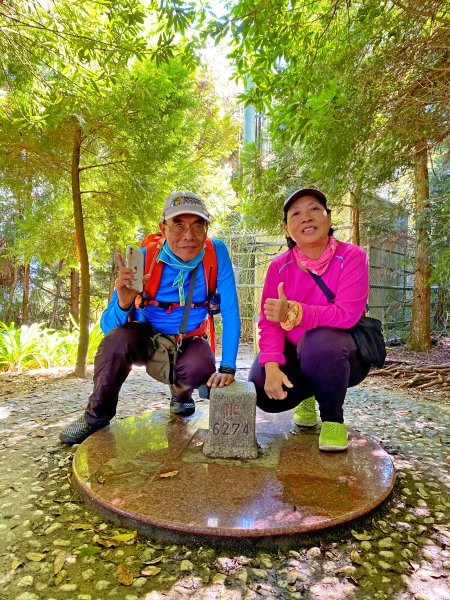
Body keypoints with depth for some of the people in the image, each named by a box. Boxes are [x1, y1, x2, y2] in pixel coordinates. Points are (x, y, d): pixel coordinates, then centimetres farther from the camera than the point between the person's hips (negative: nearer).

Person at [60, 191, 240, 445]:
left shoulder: (217, 253, -22)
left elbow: (231, 314, -20)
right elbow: (108, 326, -23)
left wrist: (228, 367, -27)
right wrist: (124, 304, -45)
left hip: (188, 340, 1)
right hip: (147, 337, 0)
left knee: (202, 366, -32)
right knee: (117, 338, -31)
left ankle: (181, 394, 8)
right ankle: (97, 415, -4)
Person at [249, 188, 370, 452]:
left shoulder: (352, 257, -14)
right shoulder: (279, 266, -5)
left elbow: (346, 314, -26)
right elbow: (268, 323, -11)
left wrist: (293, 312, -40)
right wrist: (272, 366, -29)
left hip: (342, 354, -3)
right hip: (295, 353, 3)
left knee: (319, 341, -37)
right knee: (263, 389, -23)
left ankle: (333, 418, -7)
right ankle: (306, 395, 16)